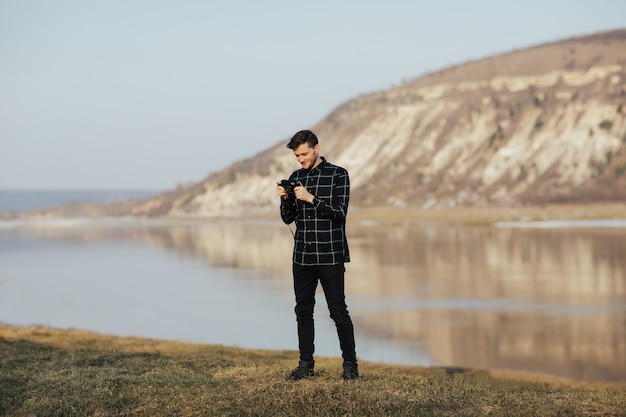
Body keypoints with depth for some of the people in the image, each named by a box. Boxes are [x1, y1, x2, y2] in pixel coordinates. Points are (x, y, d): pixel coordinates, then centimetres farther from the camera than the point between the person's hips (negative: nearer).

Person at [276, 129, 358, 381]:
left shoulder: (338, 175, -3)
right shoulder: (296, 178, 11)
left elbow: (340, 212, -12)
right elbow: (288, 218, 12)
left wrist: (311, 199, -20)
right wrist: (285, 199, -7)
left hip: (330, 256, -5)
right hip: (302, 256, 5)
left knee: (338, 310, -4)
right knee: (303, 310, 6)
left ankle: (350, 363, 4)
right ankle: (306, 364, 13)